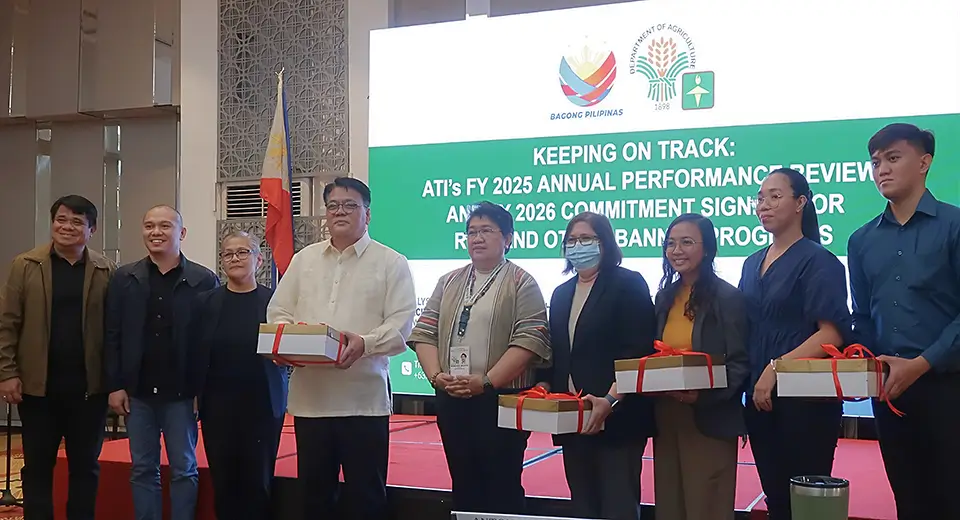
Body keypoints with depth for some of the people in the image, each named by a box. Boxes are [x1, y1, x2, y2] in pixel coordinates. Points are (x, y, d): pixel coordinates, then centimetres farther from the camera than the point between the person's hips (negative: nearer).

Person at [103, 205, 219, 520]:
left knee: (183, 470, 6)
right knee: (143, 469, 10)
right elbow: (112, 336, 4)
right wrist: (115, 386, -2)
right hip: (138, 392, 2)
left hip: (181, 392, -2)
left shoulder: (204, 280, -3)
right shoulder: (124, 278, 4)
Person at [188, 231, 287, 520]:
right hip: (217, 406, 2)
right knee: (223, 482, 7)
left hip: (263, 406, -2)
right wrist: (194, 395, -3)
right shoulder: (206, 302, 5)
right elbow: (194, 353, 4)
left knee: (258, 483, 3)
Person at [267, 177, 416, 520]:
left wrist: (365, 343, -24)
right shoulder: (303, 260, 14)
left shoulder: (391, 263, 1)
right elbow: (278, 312, 13)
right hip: (310, 396, 4)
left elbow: (401, 324, -7)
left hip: (364, 398, -4)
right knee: (314, 491, 13)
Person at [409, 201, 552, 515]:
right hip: (452, 401, 5)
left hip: (501, 400, -5)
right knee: (463, 486, 13)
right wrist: (435, 375, -8)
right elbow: (425, 333, 9)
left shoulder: (521, 284, -3)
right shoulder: (449, 283, 14)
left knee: (502, 488, 2)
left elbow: (529, 340, -13)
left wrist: (486, 381, -19)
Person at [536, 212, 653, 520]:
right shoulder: (561, 293, 17)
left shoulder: (628, 284, -4)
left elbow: (639, 350, -12)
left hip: (616, 418, -6)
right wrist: (544, 389, 1)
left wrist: (610, 400, -22)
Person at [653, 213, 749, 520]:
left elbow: (740, 364, -11)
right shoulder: (665, 296, 11)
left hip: (709, 420, -6)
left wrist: (703, 394, -25)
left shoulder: (728, 297, -8)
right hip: (666, 418, 6)